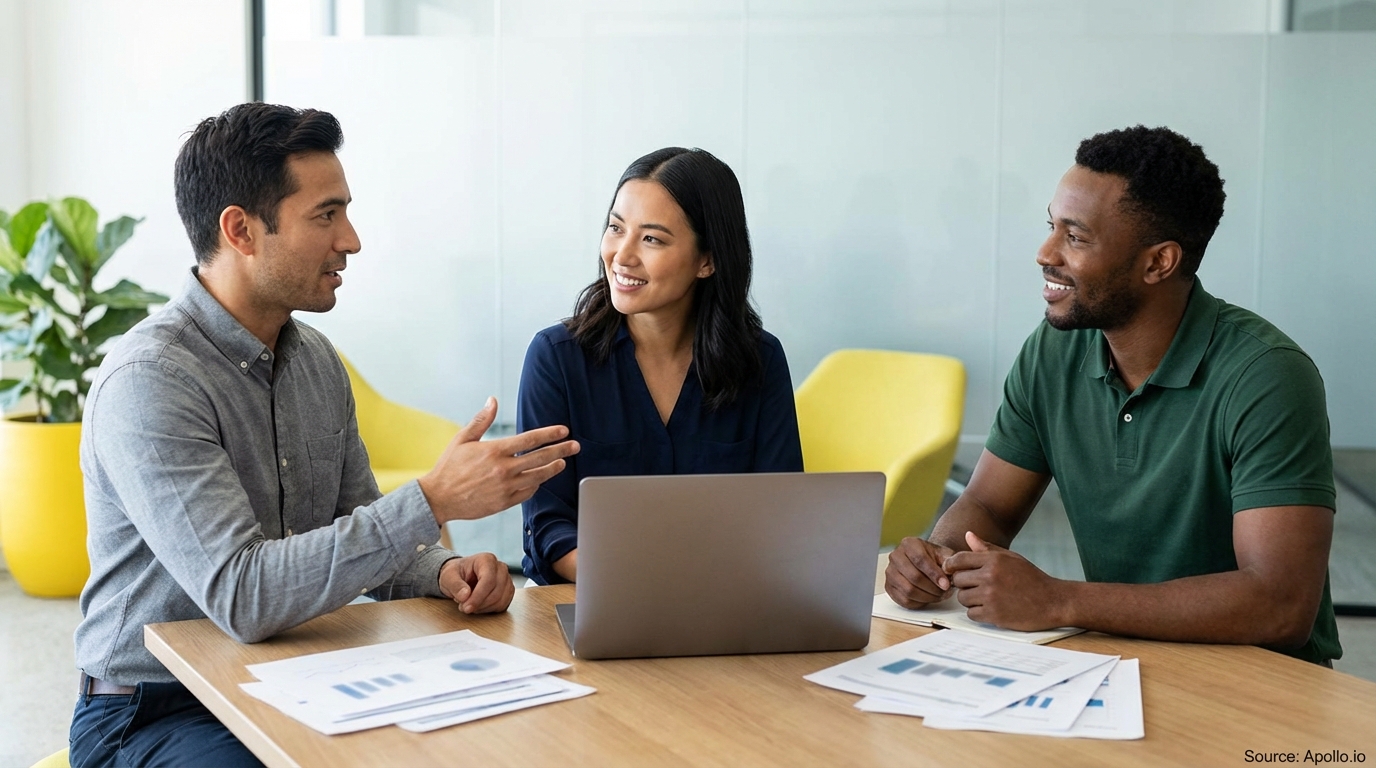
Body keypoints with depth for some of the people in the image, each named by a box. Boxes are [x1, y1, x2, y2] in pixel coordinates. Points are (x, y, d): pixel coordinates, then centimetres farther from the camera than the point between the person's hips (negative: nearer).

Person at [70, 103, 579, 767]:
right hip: (153, 713, -7)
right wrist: (434, 500, -31)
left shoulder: (315, 358, 7)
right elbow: (241, 597, -29)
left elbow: (359, 537, 14)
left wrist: (444, 572, -9)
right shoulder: (147, 382, -20)